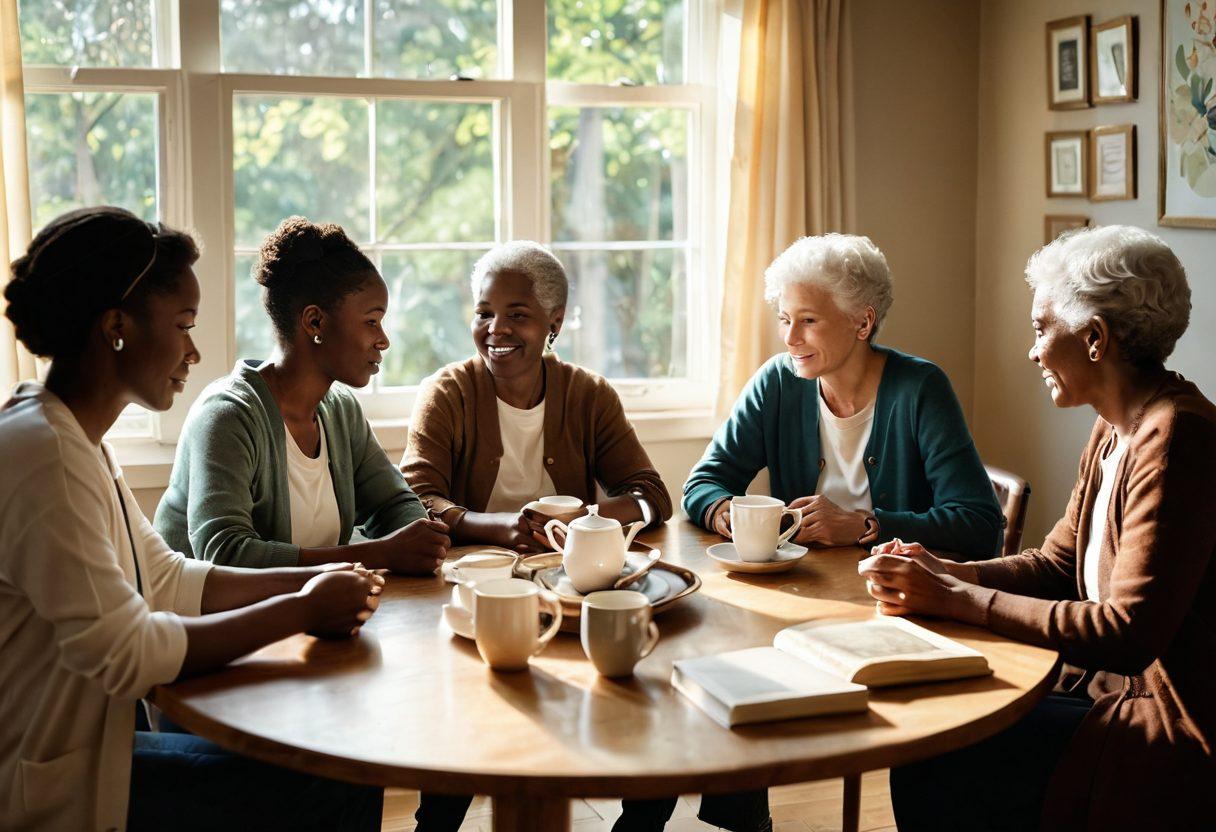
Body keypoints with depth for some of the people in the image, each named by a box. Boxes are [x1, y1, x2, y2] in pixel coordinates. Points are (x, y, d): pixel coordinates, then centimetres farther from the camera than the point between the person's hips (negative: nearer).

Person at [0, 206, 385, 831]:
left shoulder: (76, 439, 10)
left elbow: (166, 578, 12)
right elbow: (123, 653, -25)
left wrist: (305, 582, -1)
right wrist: (302, 611, -16)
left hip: (90, 743, 10)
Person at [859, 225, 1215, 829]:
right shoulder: (1115, 430, 10)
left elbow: (1131, 632, -26)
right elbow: (1056, 563, 12)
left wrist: (959, 599, -21)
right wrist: (945, 573, -5)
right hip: (1111, 684, 9)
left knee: (932, 773, -16)